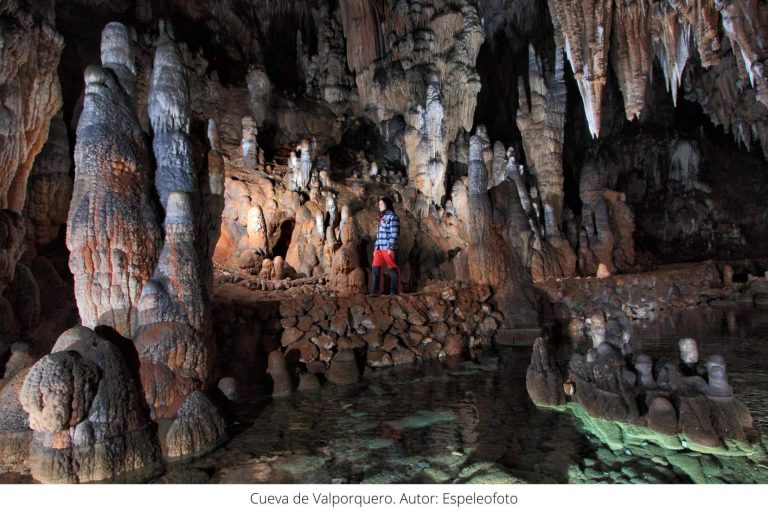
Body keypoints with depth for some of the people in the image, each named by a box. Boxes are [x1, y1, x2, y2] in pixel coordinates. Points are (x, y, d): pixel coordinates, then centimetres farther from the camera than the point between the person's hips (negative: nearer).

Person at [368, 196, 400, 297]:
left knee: (393, 269, 1)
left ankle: (394, 291, 8)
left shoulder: (392, 216, -5)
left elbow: (394, 233, -12)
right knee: (375, 269, 0)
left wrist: (391, 247, -18)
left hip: (388, 248, -8)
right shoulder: (381, 217, 21)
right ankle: (375, 291, 1)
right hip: (379, 248, 8)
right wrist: (376, 247, 18)